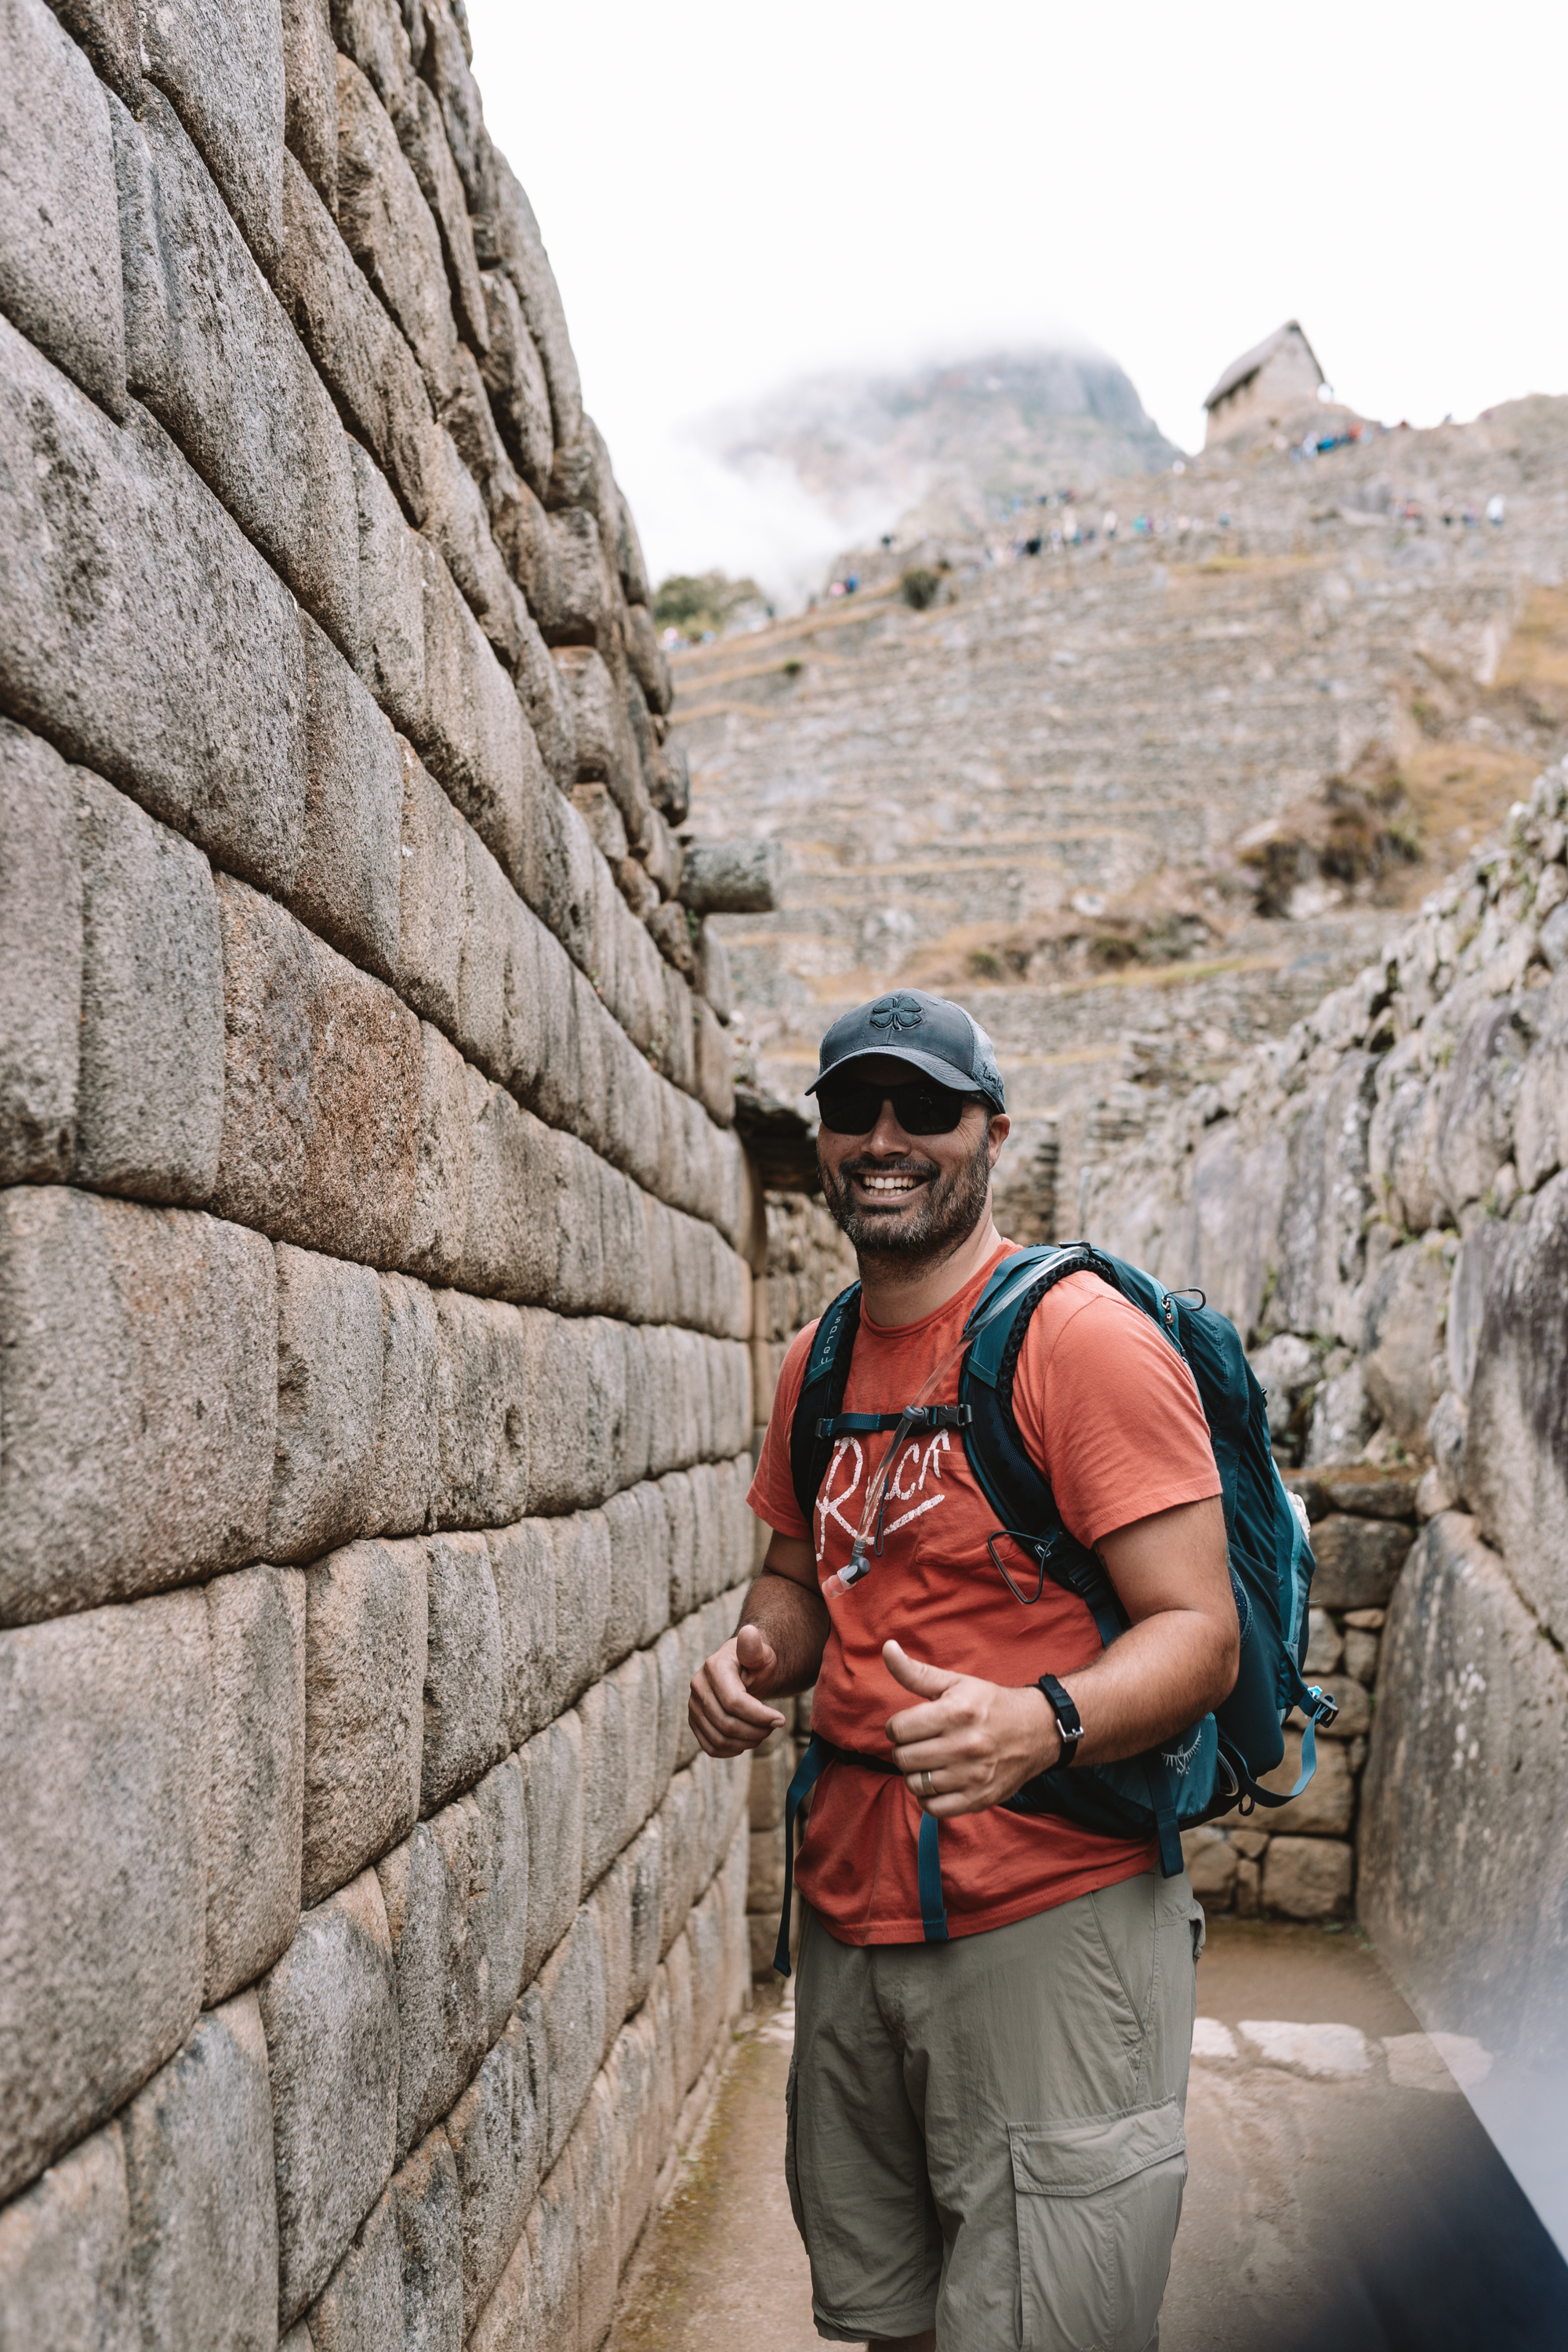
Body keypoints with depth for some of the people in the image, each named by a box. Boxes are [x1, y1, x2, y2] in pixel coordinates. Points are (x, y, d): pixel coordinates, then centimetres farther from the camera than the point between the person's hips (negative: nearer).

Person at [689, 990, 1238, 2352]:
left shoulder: (1084, 1335, -13)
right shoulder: (817, 1364, 10)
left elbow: (1199, 1631, -16)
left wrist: (1039, 1725, -35)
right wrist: (759, 1659, -1)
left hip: (1051, 1920, -6)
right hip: (850, 1909, 7)